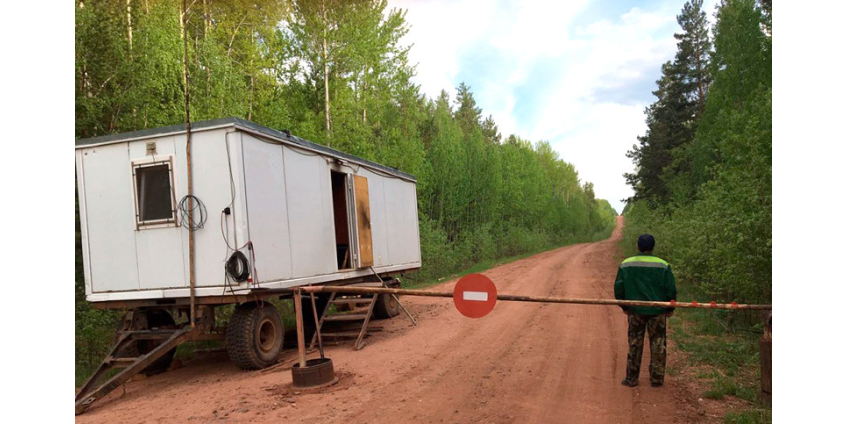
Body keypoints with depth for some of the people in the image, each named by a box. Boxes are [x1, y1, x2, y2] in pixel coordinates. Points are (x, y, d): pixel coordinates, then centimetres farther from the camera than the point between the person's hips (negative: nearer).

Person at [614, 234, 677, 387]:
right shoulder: (663, 265, -7)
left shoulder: (626, 264, -2)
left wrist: (624, 306, 13)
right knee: (658, 345, 11)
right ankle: (657, 379, 16)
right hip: (657, 311, -1)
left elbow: (619, 287, 1)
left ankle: (632, 379, 15)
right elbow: (671, 289, -5)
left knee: (634, 344, 10)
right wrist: (670, 308, 9)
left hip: (635, 311, 1)